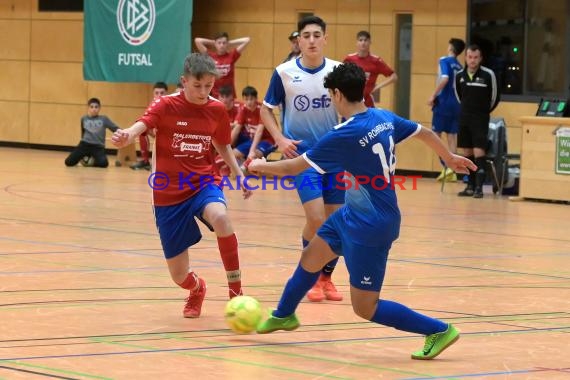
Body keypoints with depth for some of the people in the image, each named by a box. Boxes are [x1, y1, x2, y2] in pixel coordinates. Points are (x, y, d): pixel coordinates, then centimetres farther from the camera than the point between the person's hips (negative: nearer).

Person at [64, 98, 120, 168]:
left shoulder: (104, 119, 6)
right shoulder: (84, 119, 11)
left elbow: (115, 128, 3)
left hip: (98, 147, -2)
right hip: (85, 144, 2)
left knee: (103, 163, -31)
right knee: (69, 162, -13)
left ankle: (92, 161, 4)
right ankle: (84, 158, 18)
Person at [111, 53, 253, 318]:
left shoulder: (217, 110, 1)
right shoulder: (166, 106, -9)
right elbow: (141, 125, -28)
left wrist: (240, 175, 10)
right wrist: (125, 137, -50)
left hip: (204, 184, 1)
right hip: (169, 194, -1)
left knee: (219, 217, -38)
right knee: (179, 276, 0)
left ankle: (235, 289, -18)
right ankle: (197, 289, 42)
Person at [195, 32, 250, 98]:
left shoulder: (231, 56, 1)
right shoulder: (210, 56, 0)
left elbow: (246, 40, -1)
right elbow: (197, 40, -3)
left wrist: (230, 43, 5)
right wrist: (213, 43, 6)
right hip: (213, 94, 0)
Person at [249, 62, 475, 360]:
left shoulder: (344, 135, -24)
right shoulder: (384, 118, -2)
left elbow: (293, 167, -15)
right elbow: (424, 133, 15)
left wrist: (260, 166, 5)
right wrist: (449, 157, 35)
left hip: (371, 226, -9)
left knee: (364, 308, -2)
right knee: (310, 257, 23)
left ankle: (439, 330, 2)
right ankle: (283, 315, 46)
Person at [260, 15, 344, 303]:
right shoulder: (284, 73, -6)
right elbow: (266, 109, 5)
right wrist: (280, 139, -8)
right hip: (302, 154, -3)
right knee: (316, 218, -15)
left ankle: (326, 277, 23)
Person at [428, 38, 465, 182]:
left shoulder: (445, 61, -6)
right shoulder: (459, 67, 13)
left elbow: (445, 79, -21)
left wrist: (433, 96, -17)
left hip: (443, 102, -6)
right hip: (456, 104, 6)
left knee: (436, 134, 1)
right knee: (451, 136, 9)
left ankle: (446, 166, -11)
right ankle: (451, 169, 3)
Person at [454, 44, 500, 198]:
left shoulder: (488, 75, -9)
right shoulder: (459, 76, 3)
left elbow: (495, 97, 1)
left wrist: (484, 111, 9)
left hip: (481, 119, -4)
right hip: (464, 118, 4)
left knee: (479, 152, -12)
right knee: (467, 153, 8)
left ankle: (479, 187, -13)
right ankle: (470, 186, 15)